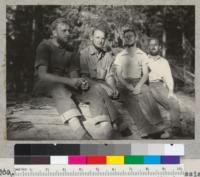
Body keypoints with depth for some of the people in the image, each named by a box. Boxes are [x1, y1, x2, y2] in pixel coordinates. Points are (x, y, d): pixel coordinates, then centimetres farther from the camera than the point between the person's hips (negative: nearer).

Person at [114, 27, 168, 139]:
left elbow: (146, 74, 7)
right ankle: (147, 132, -34)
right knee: (132, 101, -28)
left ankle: (158, 129, -32)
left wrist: (139, 85, -12)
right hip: (125, 84, -1)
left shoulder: (142, 55, 14)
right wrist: (129, 86, -12)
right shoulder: (120, 56, 12)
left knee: (147, 96, -28)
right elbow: (119, 75, 5)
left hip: (139, 82, 1)